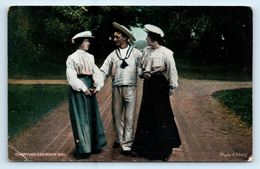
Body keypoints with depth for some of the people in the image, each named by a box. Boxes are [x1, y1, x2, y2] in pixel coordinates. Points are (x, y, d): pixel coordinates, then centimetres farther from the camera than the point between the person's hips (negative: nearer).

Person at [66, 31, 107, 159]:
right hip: (78, 90, -3)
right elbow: (71, 77, -8)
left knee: (92, 116, 7)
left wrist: (98, 86, -11)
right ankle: (83, 148, 10)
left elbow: (96, 72, -1)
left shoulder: (90, 57, 5)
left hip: (90, 88, 3)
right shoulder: (72, 58, -2)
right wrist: (83, 89, -13)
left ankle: (94, 145, 15)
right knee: (81, 118, 3)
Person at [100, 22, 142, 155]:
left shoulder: (136, 53, 1)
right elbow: (103, 71, 5)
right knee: (116, 116, 12)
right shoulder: (113, 55, 7)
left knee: (129, 117, 0)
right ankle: (119, 139, 30)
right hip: (116, 88, 3)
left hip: (130, 88, -3)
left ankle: (127, 144, 7)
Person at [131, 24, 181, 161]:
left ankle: (165, 147, 16)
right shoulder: (146, 50, 7)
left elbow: (172, 70, -11)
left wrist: (172, 86, -11)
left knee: (161, 113, 2)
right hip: (148, 84, 7)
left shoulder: (165, 52, -13)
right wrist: (143, 73, -3)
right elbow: (140, 66, 17)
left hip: (160, 84, -6)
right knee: (146, 113, 11)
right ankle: (146, 145, 26)